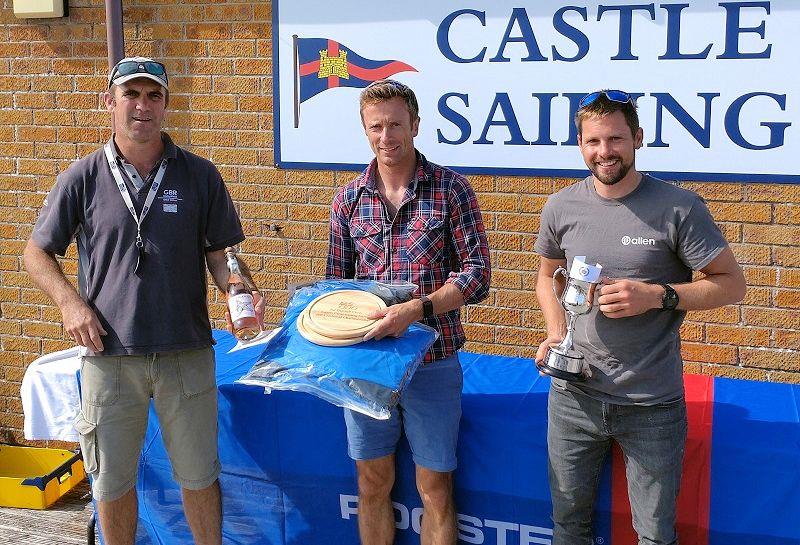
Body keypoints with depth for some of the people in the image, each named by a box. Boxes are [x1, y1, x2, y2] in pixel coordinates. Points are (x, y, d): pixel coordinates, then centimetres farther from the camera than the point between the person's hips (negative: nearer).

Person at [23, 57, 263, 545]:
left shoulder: (199, 175, 2)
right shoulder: (82, 179, 1)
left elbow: (220, 253, 5)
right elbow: (37, 252, 8)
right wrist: (70, 301, -8)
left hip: (187, 353, 0)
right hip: (108, 354, 0)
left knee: (199, 475, 11)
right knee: (111, 481, 13)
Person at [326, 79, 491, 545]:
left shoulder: (451, 189, -4)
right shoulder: (349, 200, 5)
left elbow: (477, 274, -9)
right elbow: (336, 282, 12)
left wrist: (416, 309, -23)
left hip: (433, 360, -3)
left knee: (435, 488, 8)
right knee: (373, 483, 14)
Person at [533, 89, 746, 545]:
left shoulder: (679, 208, -11)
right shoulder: (562, 207, 0)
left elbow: (732, 284, -6)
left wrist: (657, 296, -21)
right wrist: (556, 334, -1)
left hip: (653, 405, -3)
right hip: (574, 395, 3)